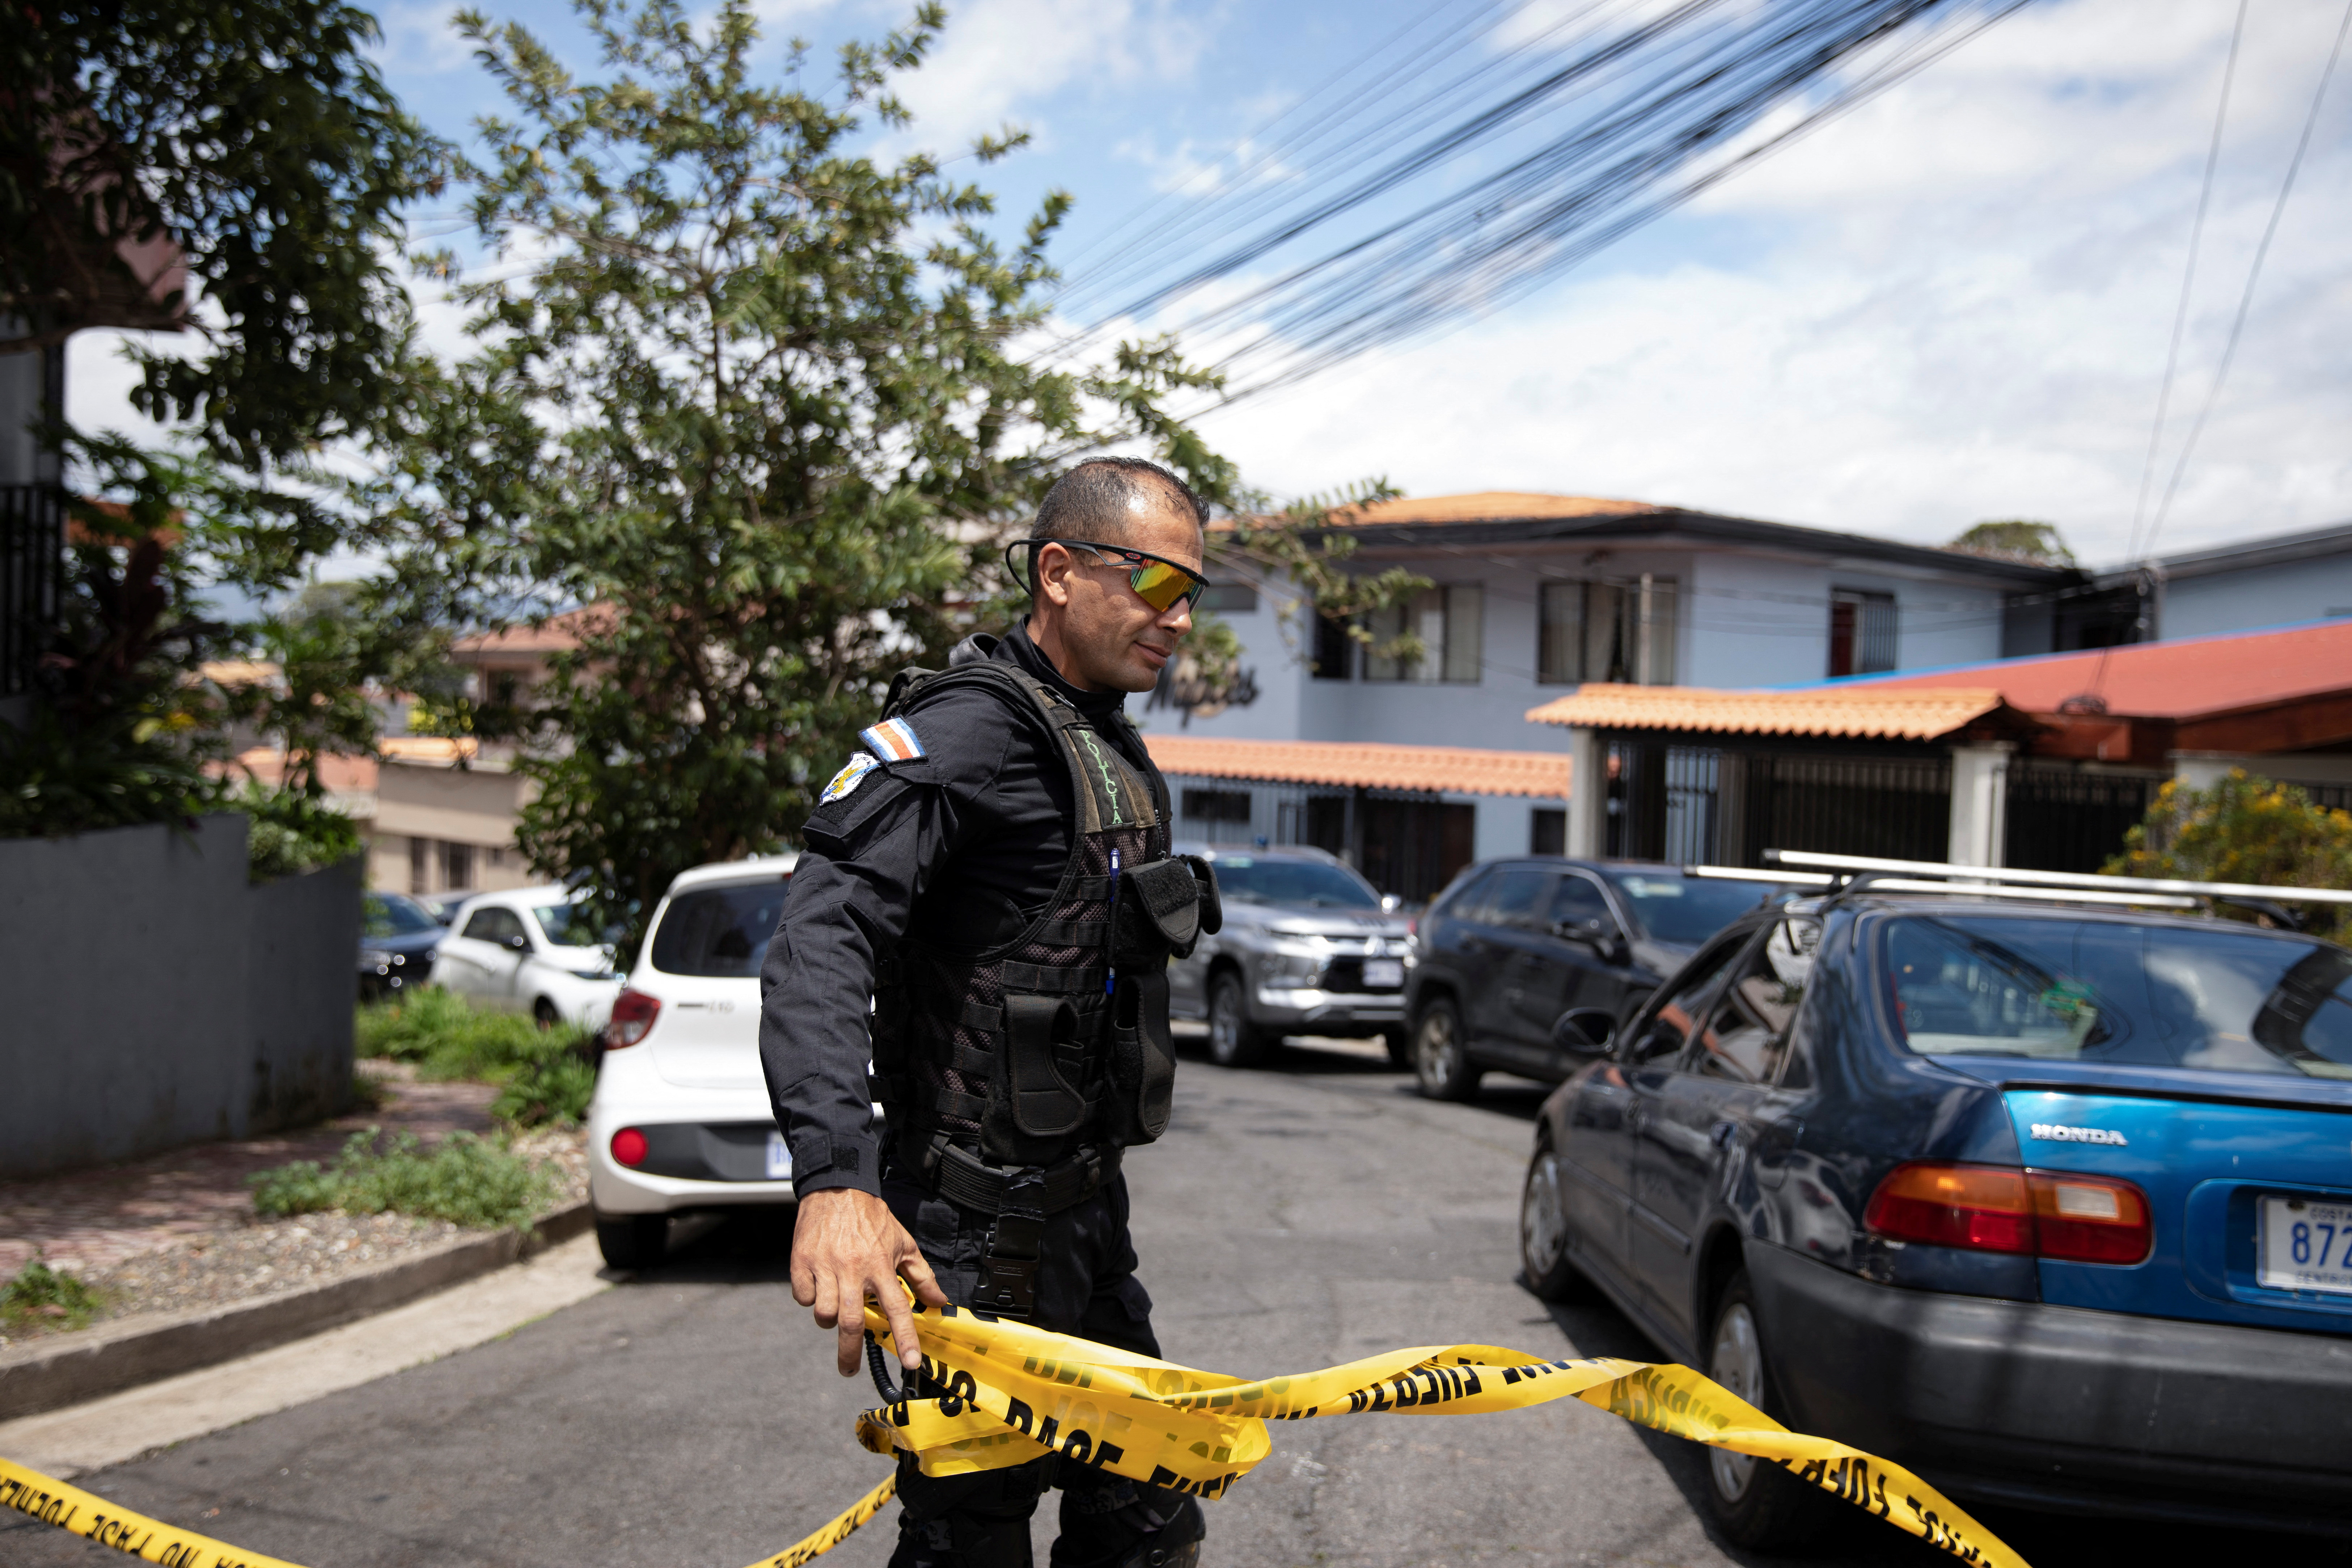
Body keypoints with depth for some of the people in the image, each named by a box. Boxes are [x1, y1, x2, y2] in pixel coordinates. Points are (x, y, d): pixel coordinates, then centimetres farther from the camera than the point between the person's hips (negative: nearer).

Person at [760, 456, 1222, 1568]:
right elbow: (821, 939, -28)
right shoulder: (971, 726, -16)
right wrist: (833, 1179, -41)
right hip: (980, 1228, -9)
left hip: (1089, 1221, 9)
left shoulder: (1114, 750, 15)